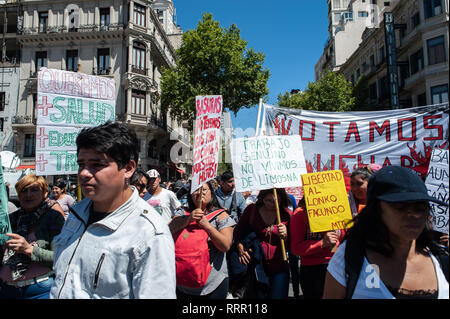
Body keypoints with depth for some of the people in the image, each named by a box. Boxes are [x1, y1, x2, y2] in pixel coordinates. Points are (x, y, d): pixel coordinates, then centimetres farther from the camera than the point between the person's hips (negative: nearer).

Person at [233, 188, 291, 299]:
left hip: (278, 269, 0)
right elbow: (237, 230, 8)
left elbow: (290, 247, 1)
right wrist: (240, 247, -9)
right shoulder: (251, 209, -3)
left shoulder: (287, 214, -3)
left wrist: (285, 236, -20)